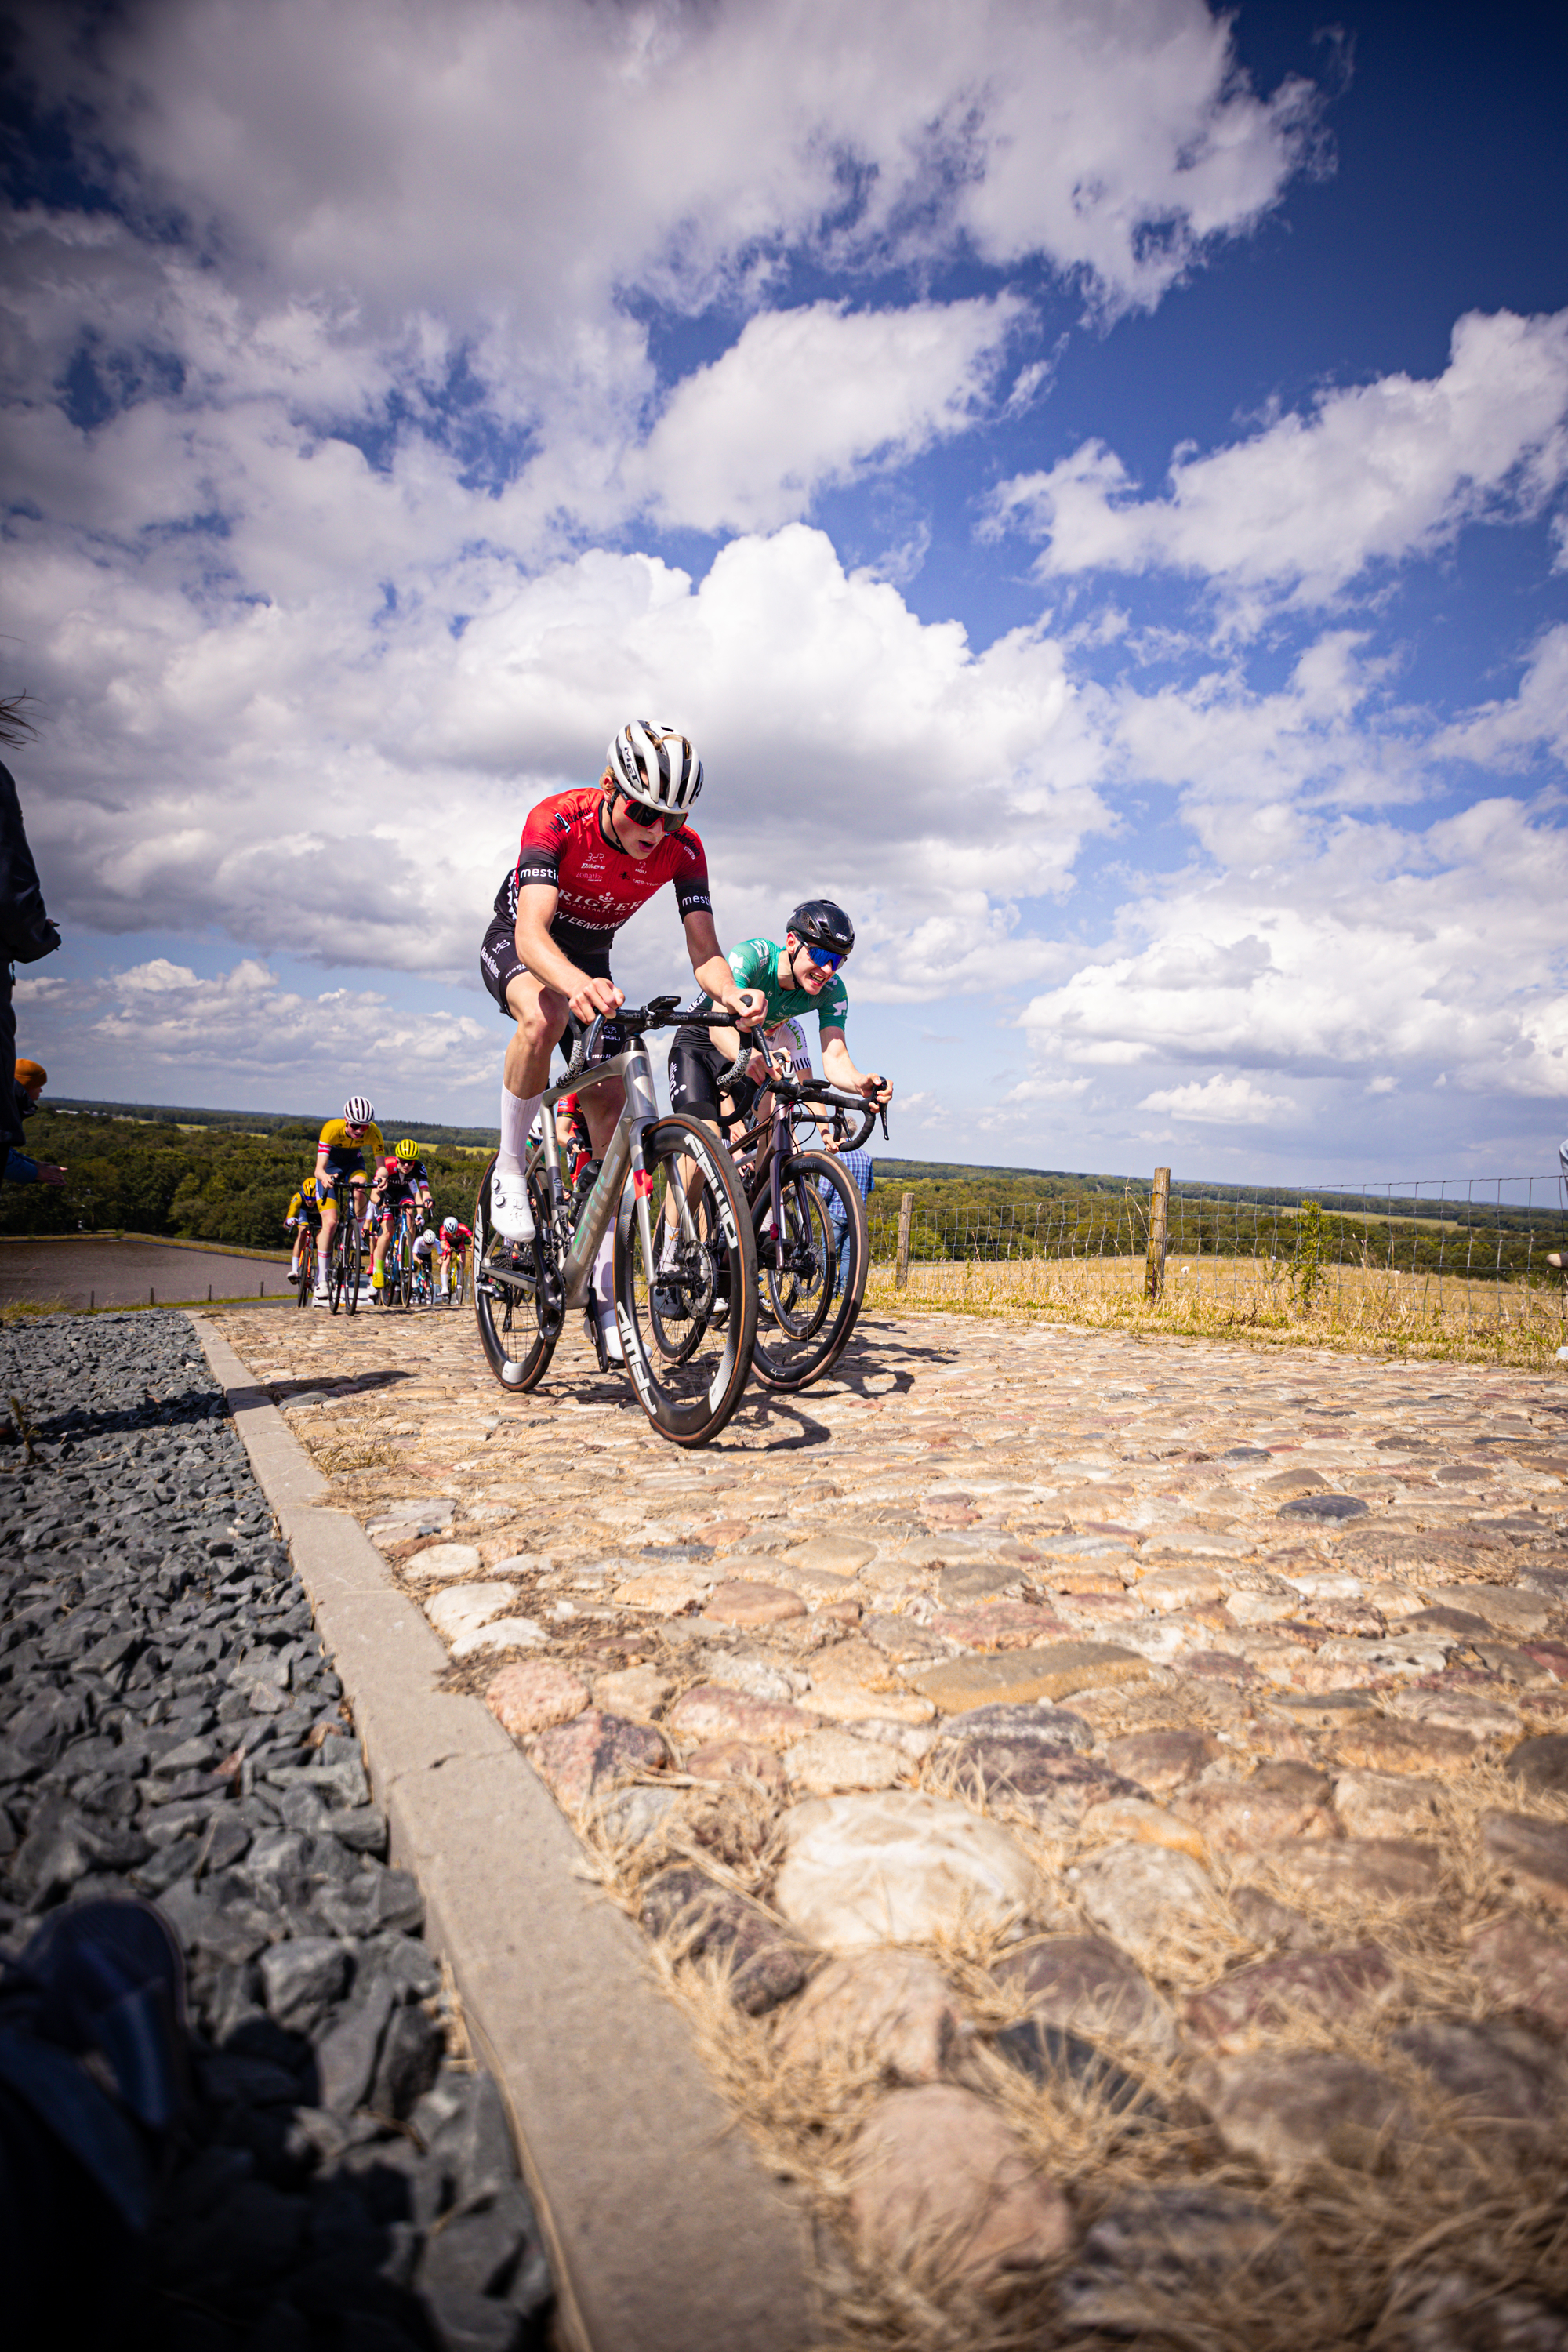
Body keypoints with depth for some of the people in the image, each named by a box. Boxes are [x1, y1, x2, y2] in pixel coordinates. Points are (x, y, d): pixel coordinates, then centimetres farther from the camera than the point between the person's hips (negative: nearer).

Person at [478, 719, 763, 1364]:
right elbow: (532, 932, -45)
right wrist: (578, 985, -67)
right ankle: (510, 1167, -18)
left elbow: (704, 948, -29)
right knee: (547, 1013, -41)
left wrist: (730, 993, -53)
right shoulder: (557, 820, -32)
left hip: (590, 961, 4)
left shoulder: (682, 850, -22)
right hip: (517, 946, -3)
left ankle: (603, 1289, -2)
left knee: (609, 1107, -9)